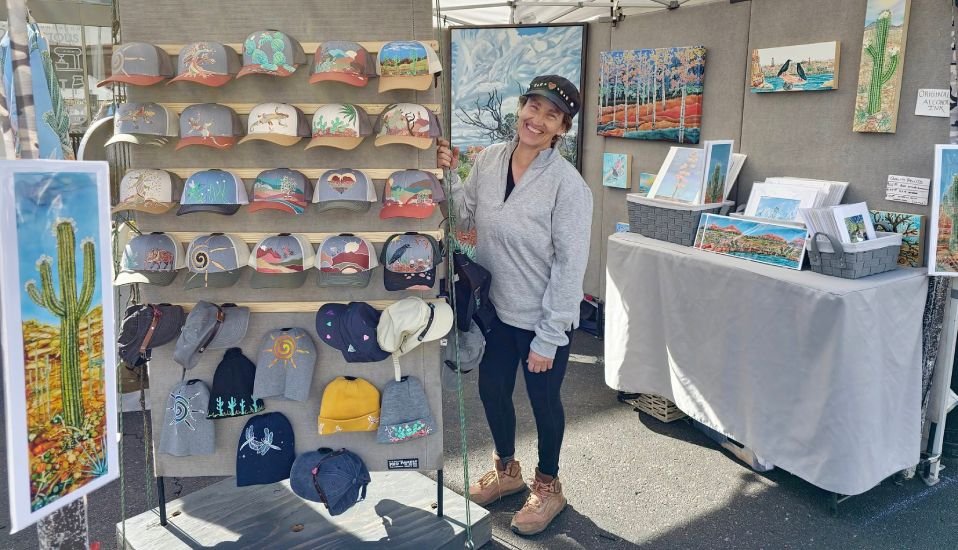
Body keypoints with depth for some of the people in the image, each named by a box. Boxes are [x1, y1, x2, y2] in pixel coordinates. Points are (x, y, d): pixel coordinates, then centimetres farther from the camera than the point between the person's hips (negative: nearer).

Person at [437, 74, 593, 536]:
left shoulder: (568, 185, -21)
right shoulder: (488, 160, -4)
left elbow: (570, 267, -18)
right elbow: (465, 220, 6)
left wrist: (547, 339, -16)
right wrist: (449, 176, -11)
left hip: (544, 319, -5)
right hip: (497, 308, 6)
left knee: (543, 400, 13)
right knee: (491, 389, 19)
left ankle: (547, 486, 39)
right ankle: (506, 470, 47)